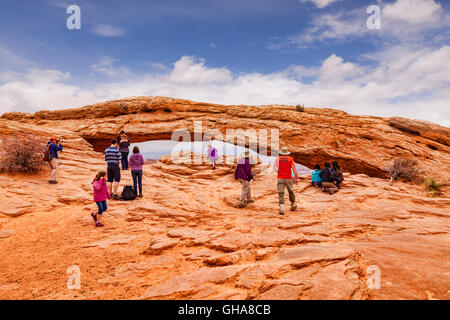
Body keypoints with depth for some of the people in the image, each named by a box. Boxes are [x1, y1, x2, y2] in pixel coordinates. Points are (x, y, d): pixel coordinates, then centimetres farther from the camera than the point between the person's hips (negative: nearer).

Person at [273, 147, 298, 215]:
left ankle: (282, 208, -17)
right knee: (291, 191, 21)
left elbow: (275, 169, -4)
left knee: (281, 193, -3)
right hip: (288, 178, 1)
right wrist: (296, 178, -9)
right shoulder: (290, 159, 1)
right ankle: (293, 205, 35)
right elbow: (294, 168, -9)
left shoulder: (277, 159, 2)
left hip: (280, 178, -1)